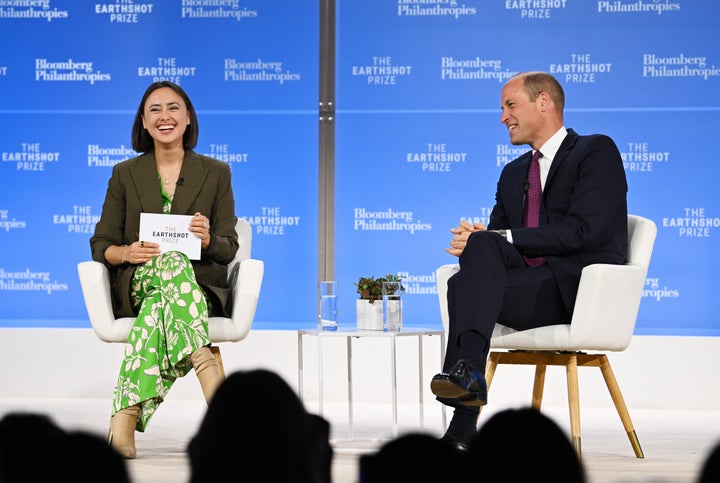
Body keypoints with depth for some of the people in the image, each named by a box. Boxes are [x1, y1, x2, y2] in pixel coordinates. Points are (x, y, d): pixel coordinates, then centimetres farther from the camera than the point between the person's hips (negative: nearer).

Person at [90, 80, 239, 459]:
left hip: (202, 287, 0)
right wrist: (127, 253, -15)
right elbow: (101, 245, 9)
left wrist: (207, 239, -19)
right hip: (135, 287, 0)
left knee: (162, 302, -38)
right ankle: (205, 367, -50)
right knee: (172, 262, -38)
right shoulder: (125, 175, 13)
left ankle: (127, 412, -46)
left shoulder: (216, 173, 12)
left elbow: (229, 248, 6)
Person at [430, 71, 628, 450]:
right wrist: (475, 240, -9)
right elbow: (495, 232, 17)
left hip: (580, 289, -7)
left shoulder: (597, 151, 0)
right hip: (533, 284, 7)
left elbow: (580, 231, -14)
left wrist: (502, 239, -15)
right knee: (483, 245, -25)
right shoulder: (513, 173, 24)